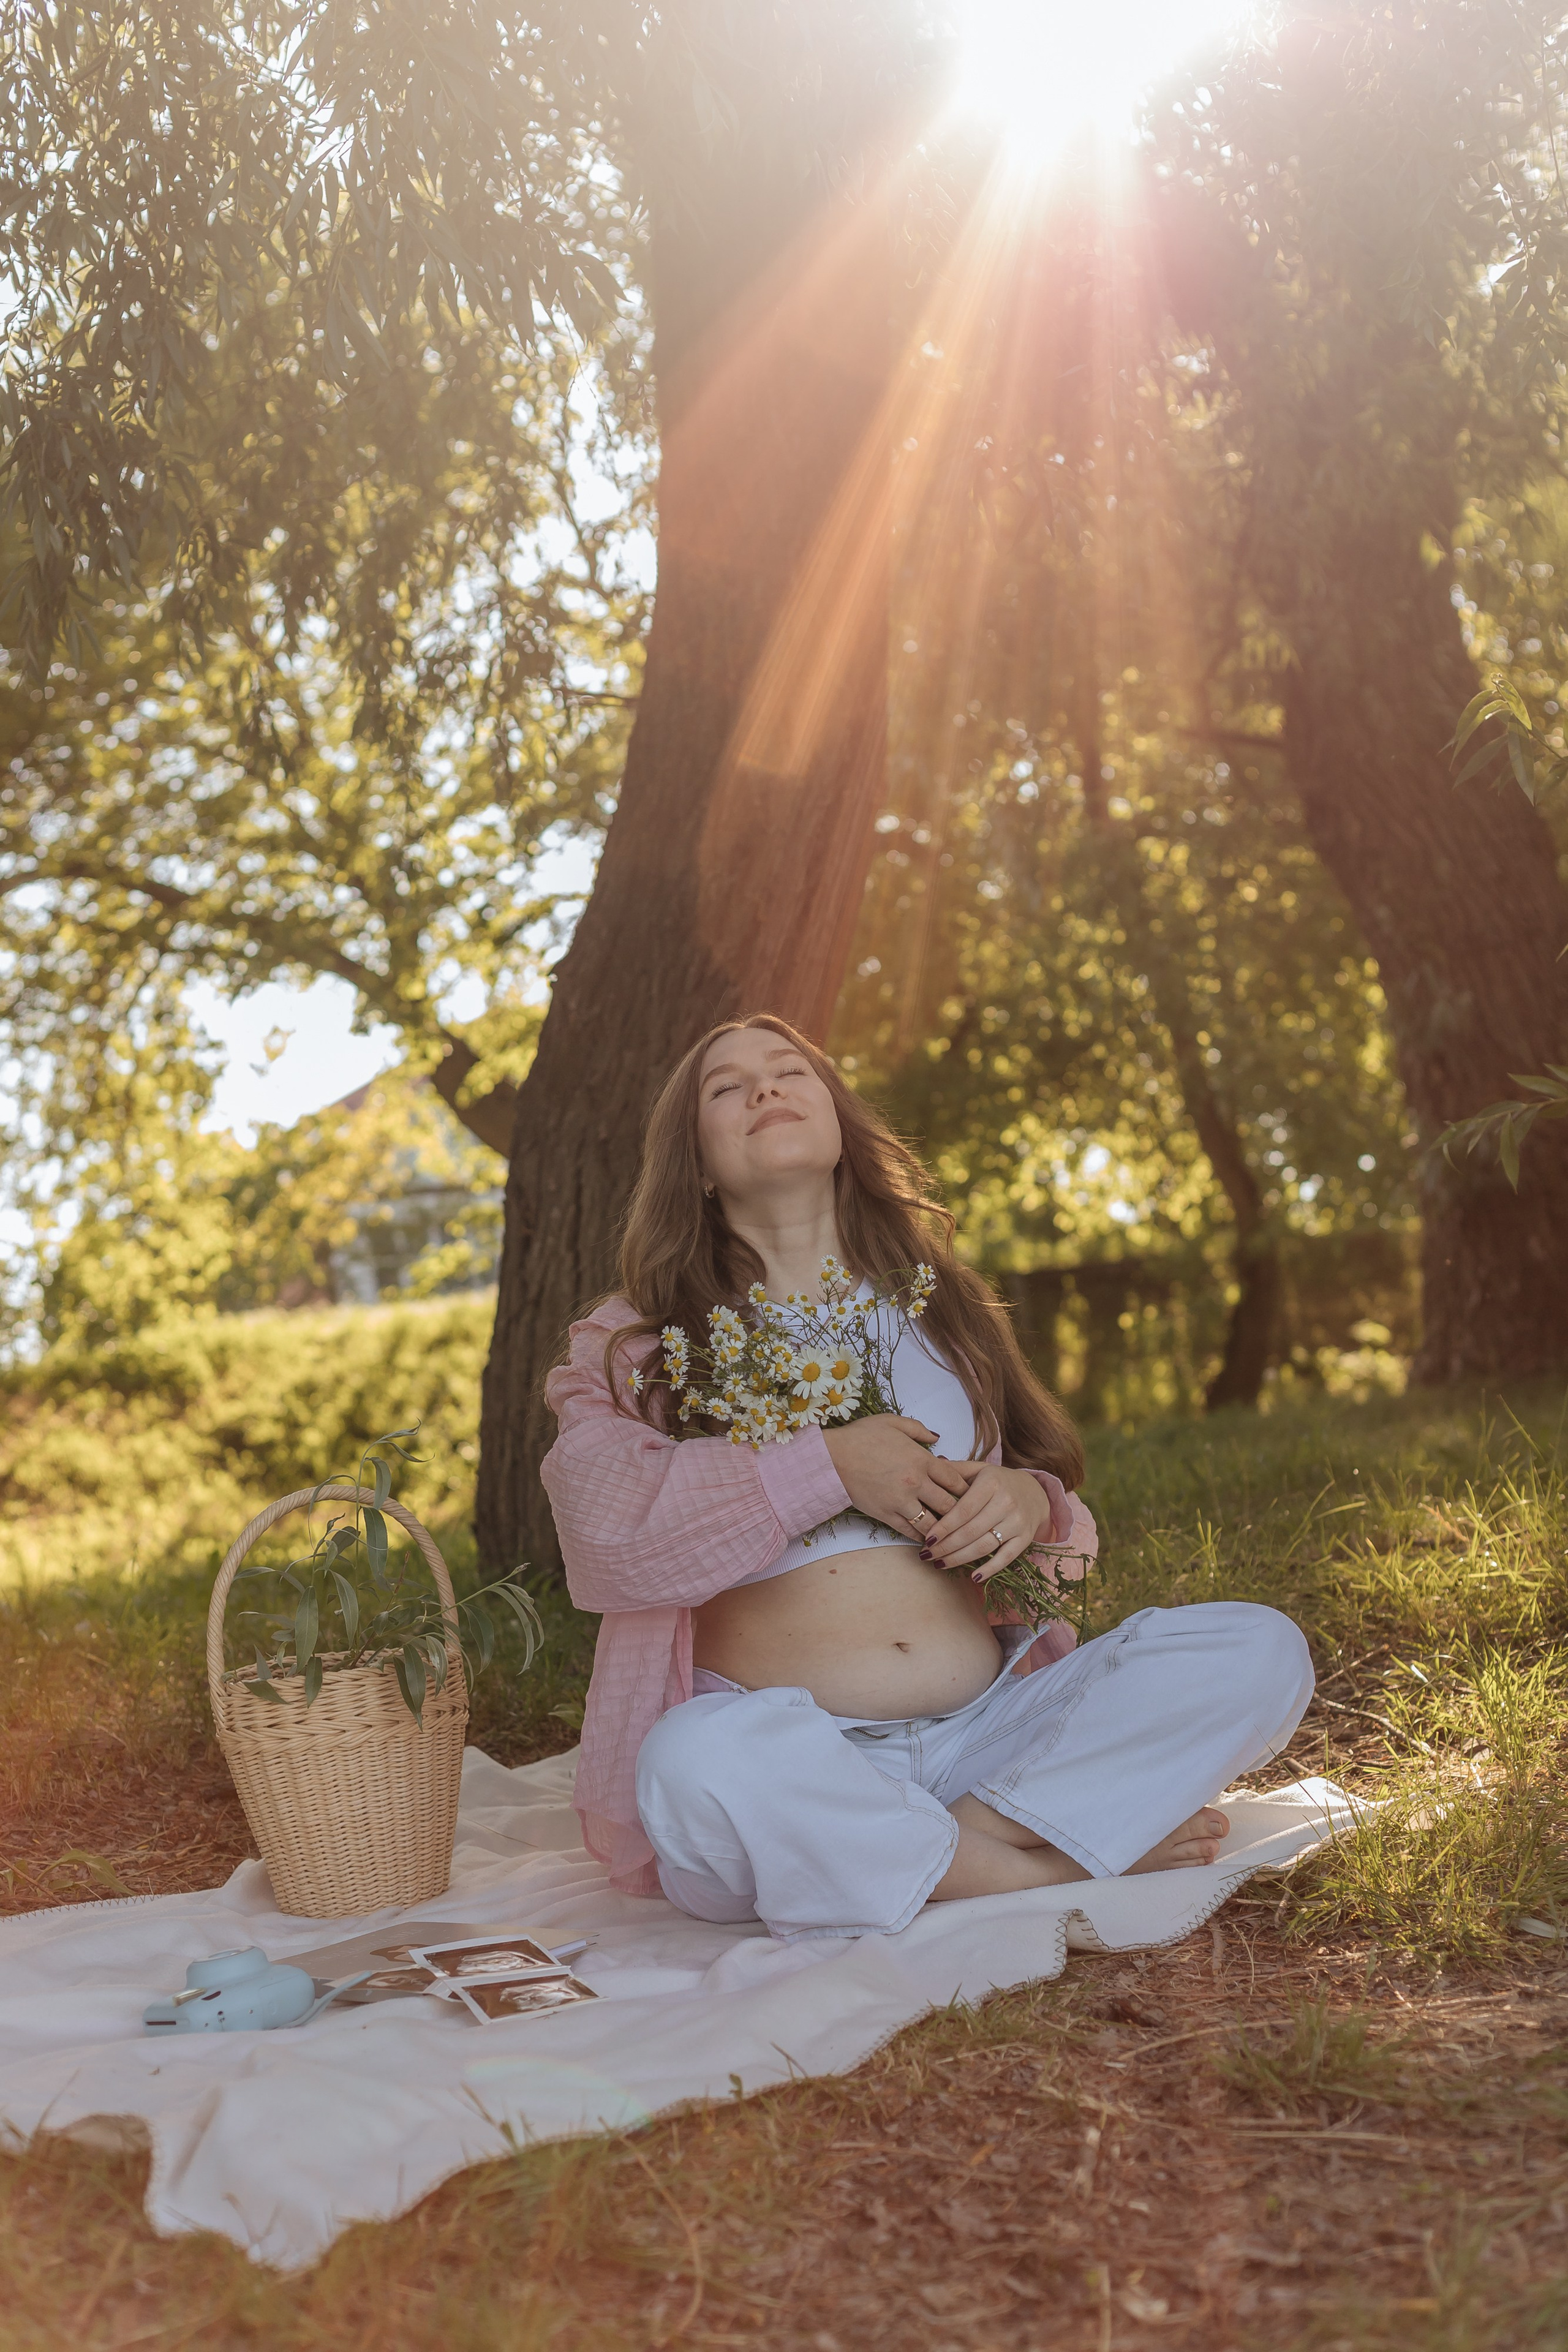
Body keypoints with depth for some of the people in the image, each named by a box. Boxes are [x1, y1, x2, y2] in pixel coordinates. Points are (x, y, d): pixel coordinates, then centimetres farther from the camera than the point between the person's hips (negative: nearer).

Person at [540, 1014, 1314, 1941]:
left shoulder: (940, 1311, 18)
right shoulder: (638, 1344, 9)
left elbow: (1067, 1545, 21)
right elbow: (604, 1530, -11)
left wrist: (1035, 1504, -3)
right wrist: (829, 1466, -14)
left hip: (991, 1732, 4)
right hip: (790, 1755, -3)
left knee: (1261, 1651, -14)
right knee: (698, 1766, -39)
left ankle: (977, 1830, -23)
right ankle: (1046, 1870, -21)